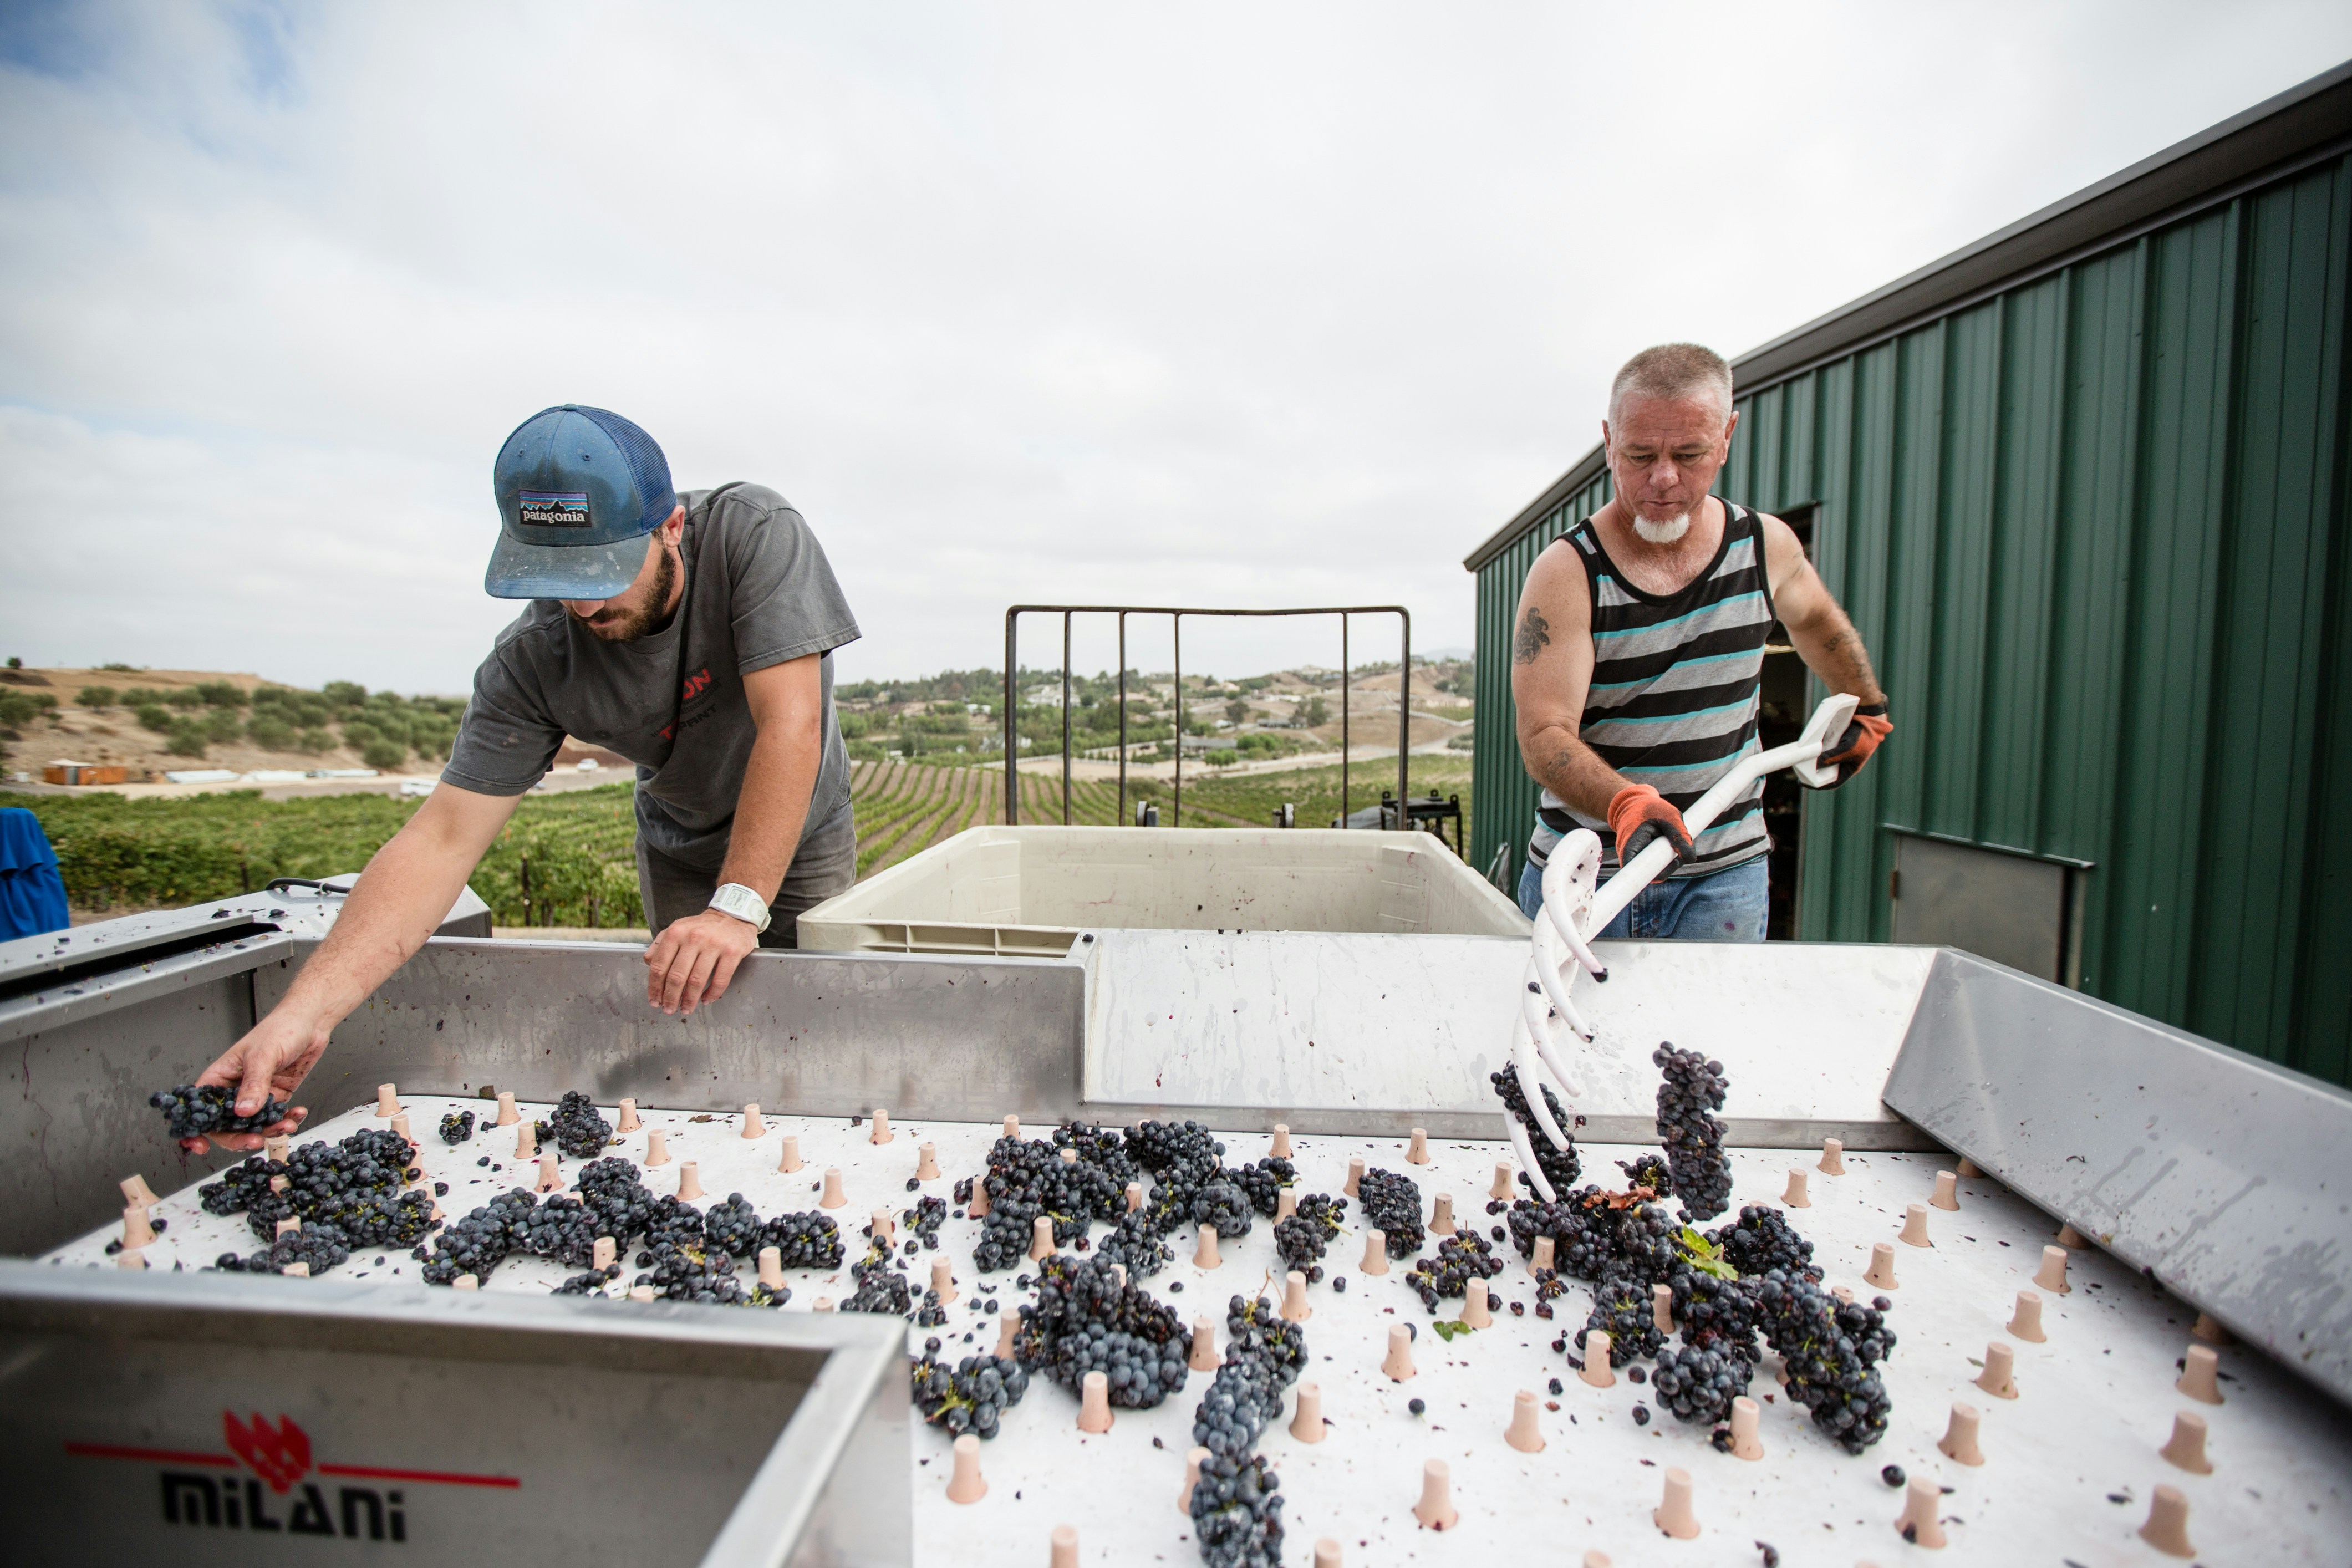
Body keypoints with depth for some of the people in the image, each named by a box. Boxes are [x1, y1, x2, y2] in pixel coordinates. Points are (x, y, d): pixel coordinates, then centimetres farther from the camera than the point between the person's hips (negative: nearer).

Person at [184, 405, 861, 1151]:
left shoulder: (755, 533, -31)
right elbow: (444, 836, -26)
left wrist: (739, 906, -44)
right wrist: (307, 1009, -38)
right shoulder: (532, 661, -23)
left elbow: (790, 724, -39)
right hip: (678, 848, 2)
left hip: (801, 837, -2)